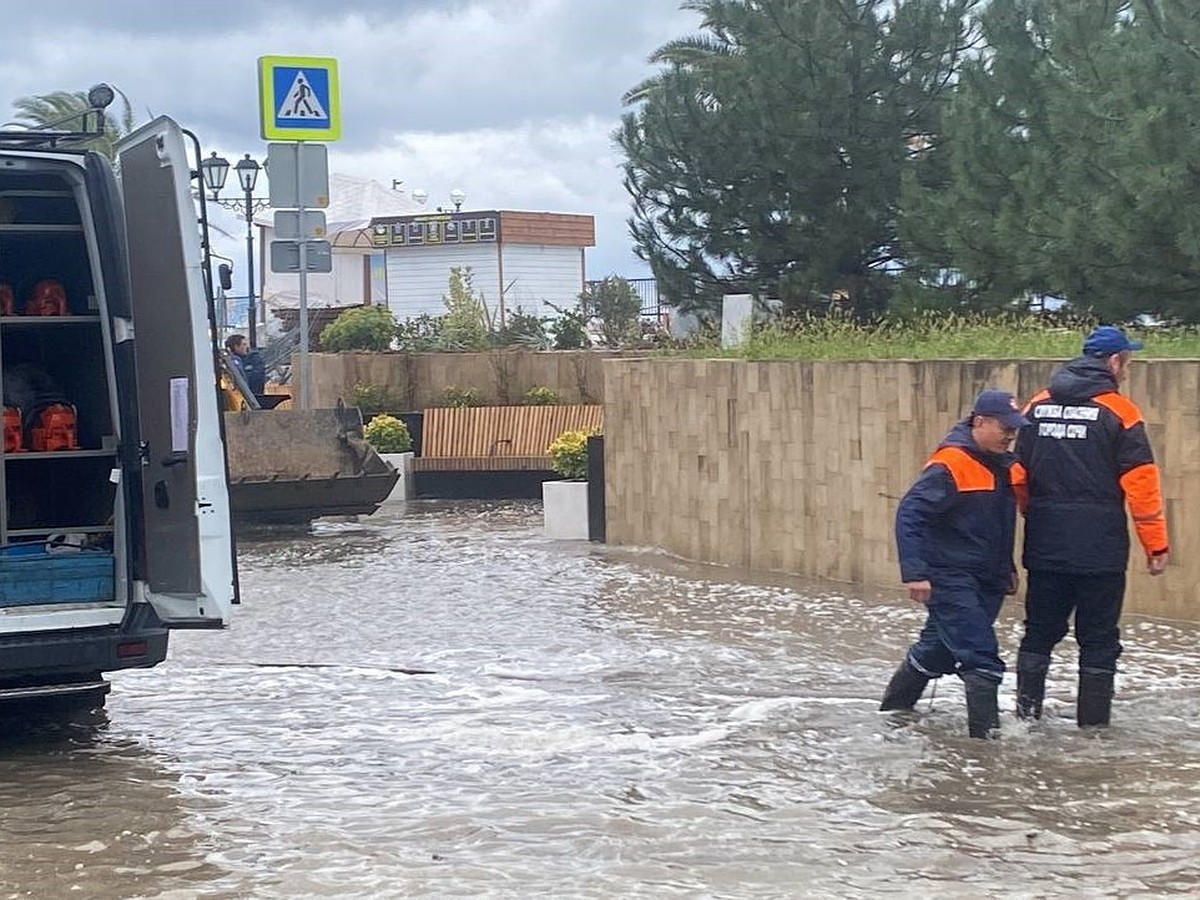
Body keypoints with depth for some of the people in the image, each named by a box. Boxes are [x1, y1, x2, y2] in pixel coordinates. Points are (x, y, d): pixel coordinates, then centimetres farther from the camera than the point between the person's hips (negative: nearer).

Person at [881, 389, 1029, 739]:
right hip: (950, 578, -8)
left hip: (987, 580, 8)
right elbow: (910, 513, -22)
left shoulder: (1005, 466, 9)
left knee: (937, 650, 19)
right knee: (981, 656, -13)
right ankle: (987, 732, -9)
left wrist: (1007, 568, 26)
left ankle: (894, 710, 36)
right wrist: (915, 572, -26)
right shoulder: (950, 464, -18)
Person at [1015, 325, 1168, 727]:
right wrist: (1156, 544, -4)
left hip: (1044, 544, 4)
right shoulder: (1119, 411, -8)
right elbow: (1140, 483, -10)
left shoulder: (1038, 406, 7)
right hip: (1099, 546, -4)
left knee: (1040, 628, 15)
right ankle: (1093, 719, 7)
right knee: (1098, 637, 5)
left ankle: (1027, 707, 18)